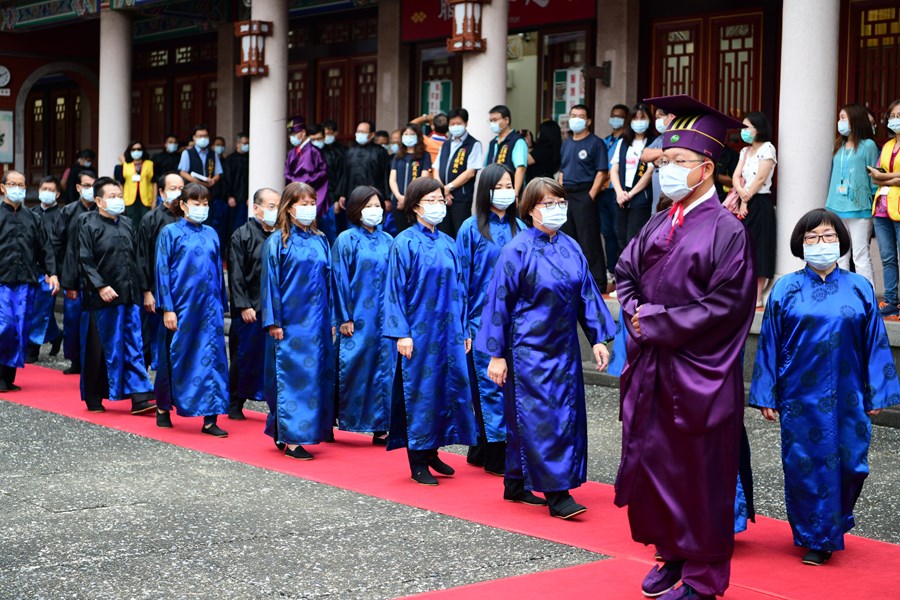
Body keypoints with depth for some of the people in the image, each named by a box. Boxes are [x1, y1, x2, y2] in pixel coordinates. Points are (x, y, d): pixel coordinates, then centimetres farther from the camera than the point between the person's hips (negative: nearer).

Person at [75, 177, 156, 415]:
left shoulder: (127, 224, 13)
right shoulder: (89, 225, -5)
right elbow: (85, 261, -11)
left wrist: (140, 288, 16)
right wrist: (101, 286, -20)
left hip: (129, 297, 5)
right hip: (102, 298, -5)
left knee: (133, 347, 1)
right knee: (99, 350, 3)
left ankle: (139, 398, 0)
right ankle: (94, 399, 15)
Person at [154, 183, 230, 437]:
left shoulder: (211, 234, 10)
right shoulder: (171, 232, -1)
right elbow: (162, 271, -4)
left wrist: (222, 306, 11)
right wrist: (167, 308, -10)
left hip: (209, 307, 3)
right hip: (181, 305, -3)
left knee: (212, 358, -3)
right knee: (174, 357, 7)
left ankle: (210, 419, -3)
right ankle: (163, 409, 27)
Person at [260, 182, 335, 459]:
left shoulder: (320, 241, 11)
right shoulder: (277, 242, -4)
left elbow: (328, 280, 14)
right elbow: (270, 283, -5)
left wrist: (331, 319, 10)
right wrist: (274, 322, -10)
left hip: (317, 322, 6)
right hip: (291, 322, -6)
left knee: (318, 375, 6)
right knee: (292, 376, -5)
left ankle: (281, 433, 18)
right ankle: (291, 439, -2)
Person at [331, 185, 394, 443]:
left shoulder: (388, 241, 11)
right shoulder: (347, 240, -2)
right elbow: (340, 280, -4)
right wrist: (344, 318, -8)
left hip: (384, 318, 4)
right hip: (357, 318, -4)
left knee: (385, 369, 2)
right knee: (351, 367, -3)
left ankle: (380, 427, 8)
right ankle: (333, 421, 9)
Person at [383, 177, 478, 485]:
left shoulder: (448, 243, 10)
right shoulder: (405, 243, -6)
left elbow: (458, 288, 14)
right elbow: (396, 289, -9)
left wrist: (464, 330, 11)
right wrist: (401, 333, -14)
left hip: (448, 330, 6)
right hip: (419, 330, -6)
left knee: (449, 387, 7)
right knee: (420, 390, -1)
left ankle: (431, 452, 21)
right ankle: (418, 464, 7)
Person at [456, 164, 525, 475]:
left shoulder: (520, 229, 8)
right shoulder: (471, 229, -2)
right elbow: (462, 278, -2)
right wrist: (462, 324, -5)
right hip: (483, 319, -4)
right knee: (489, 384, -2)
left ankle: (481, 450, 17)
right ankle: (496, 456, 4)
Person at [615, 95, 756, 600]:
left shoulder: (726, 230, -12)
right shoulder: (659, 226, 9)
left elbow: (726, 305, -17)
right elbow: (626, 273, 18)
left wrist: (658, 323, -15)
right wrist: (636, 313, -3)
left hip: (698, 375, -7)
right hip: (650, 367, 7)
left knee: (698, 474, 3)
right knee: (652, 461, 12)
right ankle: (672, 555, 30)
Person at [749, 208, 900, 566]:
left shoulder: (860, 289, 3)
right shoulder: (785, 290, 2)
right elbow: (769, 345, 2)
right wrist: (767, 397, -1)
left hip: (846, 399, 1)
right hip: (800, 398, -1)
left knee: (848, 463, 2)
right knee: (805, 466, 3)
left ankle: (834, 525, 28)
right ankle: (816, 539, 18)